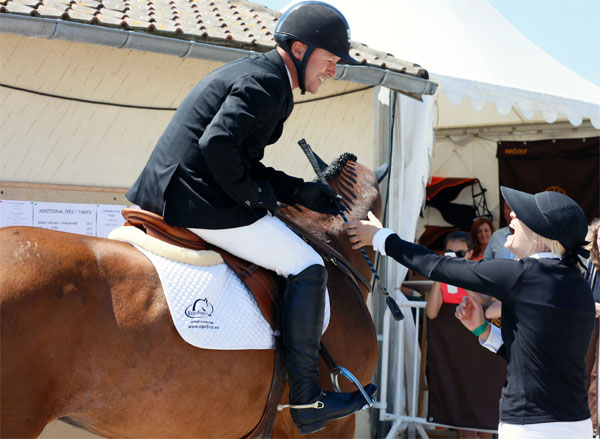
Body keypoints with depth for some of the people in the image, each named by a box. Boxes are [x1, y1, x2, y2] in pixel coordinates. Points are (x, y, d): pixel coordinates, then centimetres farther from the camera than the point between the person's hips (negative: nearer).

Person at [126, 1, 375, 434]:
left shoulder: (251, 72, 19)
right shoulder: (265, 81, -14)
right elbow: (218, 143, -28)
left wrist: (299, 191, 13)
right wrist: (250, 194, -14)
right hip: (199, 202, -11)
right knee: (306, 267, -8)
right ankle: (306, 399, -6)